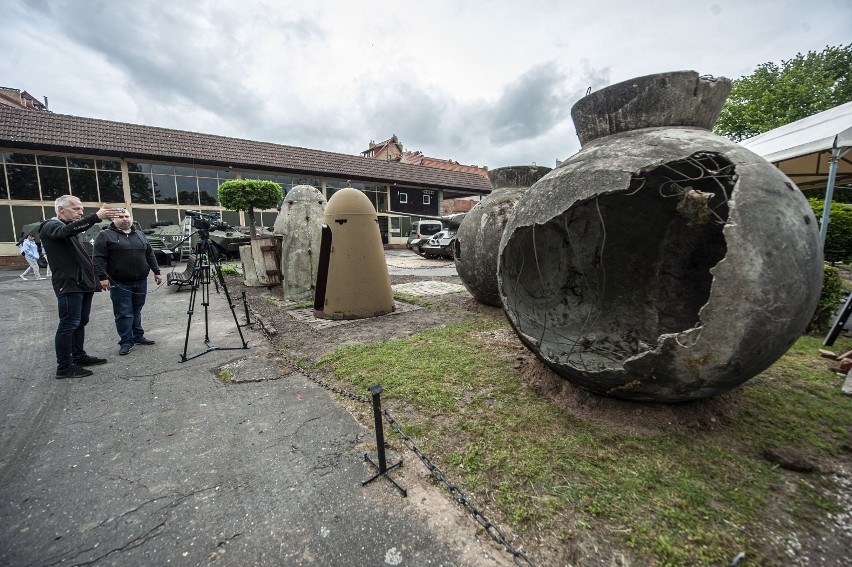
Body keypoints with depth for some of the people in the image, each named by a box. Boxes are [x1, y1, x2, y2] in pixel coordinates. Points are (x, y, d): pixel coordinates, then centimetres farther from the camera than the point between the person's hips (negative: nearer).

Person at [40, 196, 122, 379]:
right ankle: (64, 367, 1)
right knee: (69, 325, -6)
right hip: (69, 284, -9)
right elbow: (67, 230, -31)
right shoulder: (50, 227, -7)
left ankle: (79, 356, 24)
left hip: (83, 282, 9)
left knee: (81, 322, 14)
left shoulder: (71, 227, 20)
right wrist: (96, 216, -41)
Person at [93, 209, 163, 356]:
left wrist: (156, 272, 11)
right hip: (119, 283, -4)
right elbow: (98, 258, -8)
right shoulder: (105, 235, -2)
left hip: (141, 282, 4)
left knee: (136, 311, 14)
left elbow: (150, 255, 16)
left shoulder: (140, 235, 14)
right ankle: (126, 342, 8)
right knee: (124, 314, 0)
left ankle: (138, 336, 23)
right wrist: (102, 277, -16)